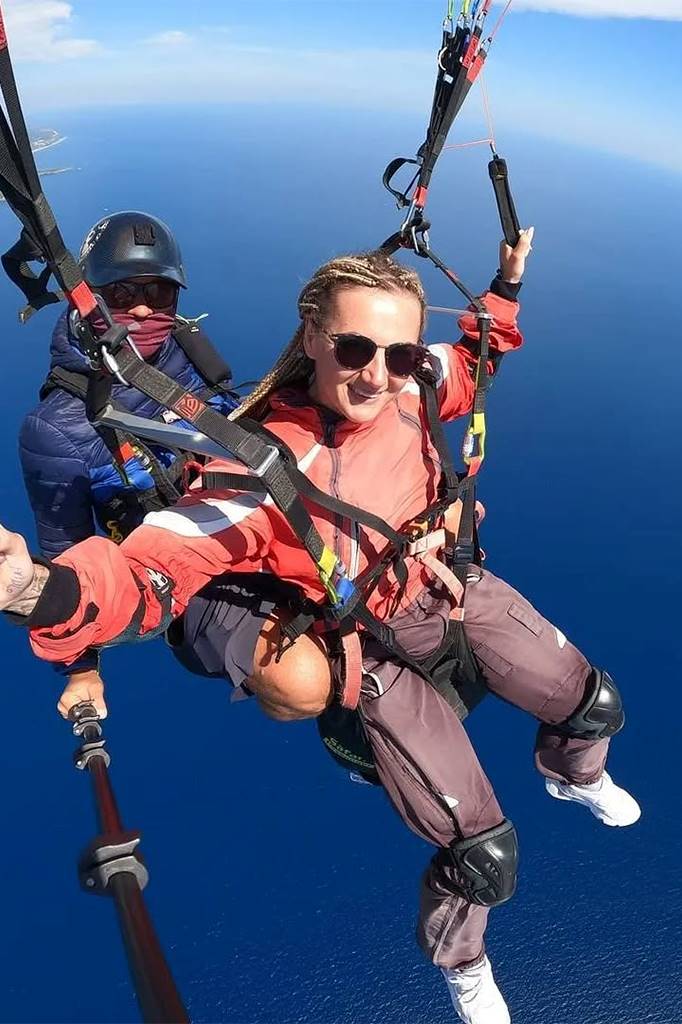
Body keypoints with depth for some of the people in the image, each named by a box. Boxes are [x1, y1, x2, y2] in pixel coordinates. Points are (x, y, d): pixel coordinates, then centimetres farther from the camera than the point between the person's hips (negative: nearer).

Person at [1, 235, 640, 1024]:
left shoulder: (406, 384, -17)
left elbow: (470, 365, 9)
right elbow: (155, 569, -41)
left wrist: (506, 287, 3)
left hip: (449, 588, 6)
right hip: (375, 653, -5)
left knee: (592, 703, 19)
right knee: (482, 852, -6)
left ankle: (571, 774, 60)